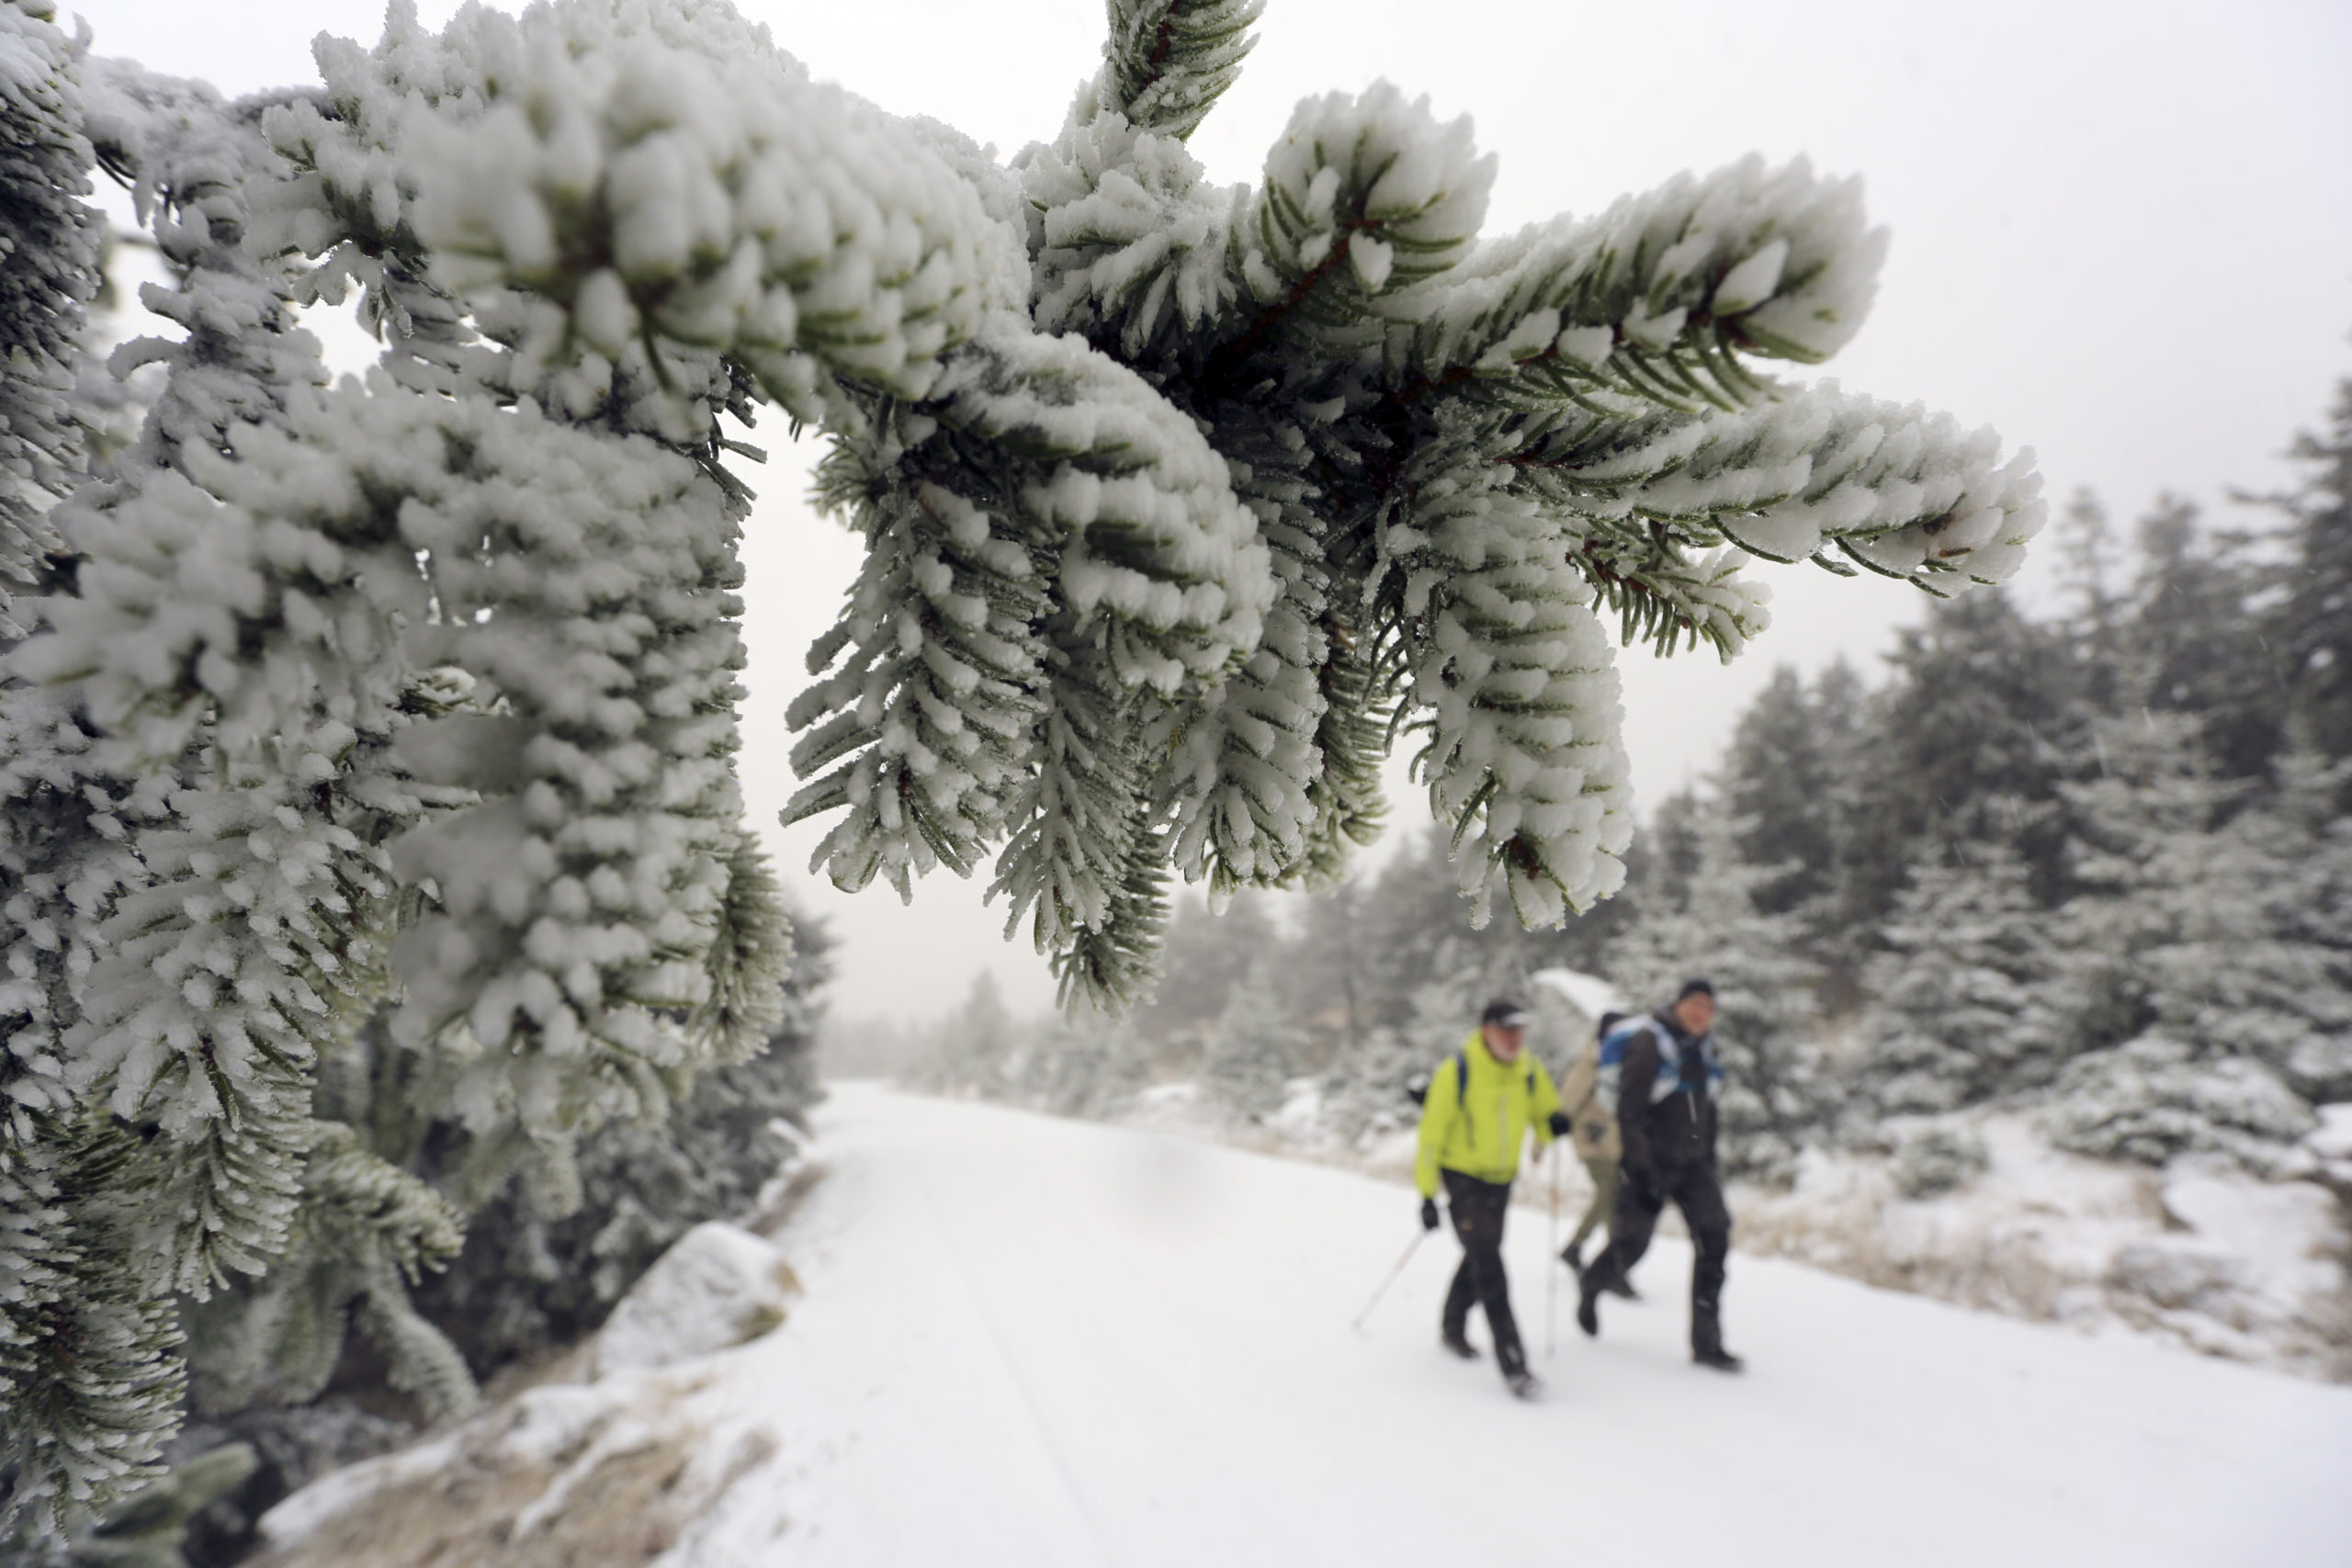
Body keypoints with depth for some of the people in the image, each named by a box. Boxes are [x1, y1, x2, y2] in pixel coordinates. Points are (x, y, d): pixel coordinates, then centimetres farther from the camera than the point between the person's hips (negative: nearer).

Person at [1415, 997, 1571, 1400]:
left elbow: (1543, 1114, 7)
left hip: (1502, 1178, 6)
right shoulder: (1456, 1073, -19)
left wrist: (1553, 1124, -19)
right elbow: (1431, 1133, -14)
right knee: (1488, 1265, -13)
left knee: (1480, 1257, 19)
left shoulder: (1530, 1071, -6)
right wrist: (1427, 1194, -13)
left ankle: (1453, 1328, 42)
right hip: (1462, 1175, -5)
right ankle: (1512, 1363, -10)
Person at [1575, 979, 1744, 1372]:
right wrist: (1641, 1168, -20)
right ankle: (1590, 1288, 35)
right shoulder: (1648, 1044, -13)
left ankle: (1707, 1343, -1)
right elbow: (1629, 1111, -16)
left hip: (1692, 1164, 6)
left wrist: (1708, 1161, 17)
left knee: (1714, 1237, -9)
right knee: (1631, 1243, 2)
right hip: (1649, 1164, -6)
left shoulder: (1704, 1049, 9)